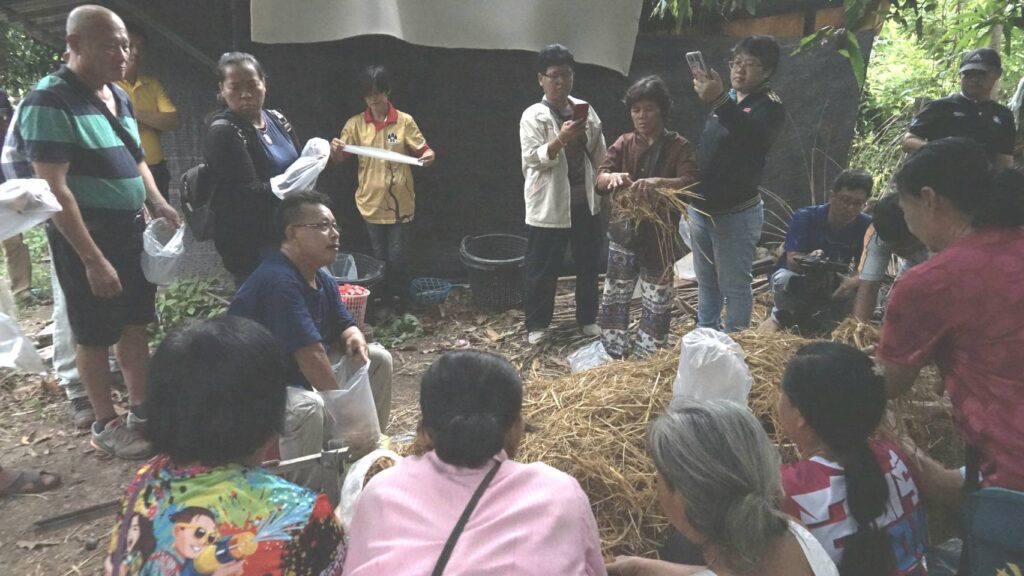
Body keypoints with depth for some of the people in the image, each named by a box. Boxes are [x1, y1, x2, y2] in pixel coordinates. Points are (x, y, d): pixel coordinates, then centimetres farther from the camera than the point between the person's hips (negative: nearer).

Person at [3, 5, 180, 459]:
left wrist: (158, 203, 3)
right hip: (84, 238, -7)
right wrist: (92, 259, -24)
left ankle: (142, 411, 29)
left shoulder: (119, 96, 8)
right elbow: (54, 188, -21)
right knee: (95, 336, 6)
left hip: (130, 229, 7)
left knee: (135, 325, 15)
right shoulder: (50, 102, -17)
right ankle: (106, 425, 21)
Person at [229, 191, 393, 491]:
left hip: (298, 375, 10)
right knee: (307, 407, -39)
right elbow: (310, 355, -32)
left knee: (378, 359, 5)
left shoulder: (322, 279, 3)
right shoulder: (278, 282, -28)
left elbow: (344, 325, 11)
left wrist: (355, 339, -15)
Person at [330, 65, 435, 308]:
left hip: (399, 203, -2)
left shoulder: (404, 121, -5)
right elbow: (339, 159, 1)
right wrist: (335, 149, -22)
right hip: (371, 202, 2)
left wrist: (429, 155, -27)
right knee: (380, 258, 13)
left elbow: (424, 150, -3)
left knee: (397, 258, 3)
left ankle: (400, 304, 22)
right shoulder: (355, 124, 0)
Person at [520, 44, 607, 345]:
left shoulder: (585, 110, 6)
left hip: (585, 201, 5)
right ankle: (537, 324, 21)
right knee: (542, 268, 5)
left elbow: (599, 153, 12)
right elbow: (533, 159, -18)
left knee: (589, 264, 15)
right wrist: (561, 139, -31)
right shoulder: (533, 116, -8)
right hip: (549, 205, -5)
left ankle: (587, 318, 32)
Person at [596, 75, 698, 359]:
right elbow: (600, 178, -9)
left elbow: (689, 183, -22)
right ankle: (613, 358, 26)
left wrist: (659, 182, -42)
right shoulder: (624, 143, 3)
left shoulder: (679, 146, -6)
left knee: (657, 304, 6)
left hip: (659, 235, -3)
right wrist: (613, 177, -34)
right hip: (623, 232, 3)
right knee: (614, 298, 10)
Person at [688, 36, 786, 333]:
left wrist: (719, 101, -49)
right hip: (701, 208, 7)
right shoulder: (727, 99, 13)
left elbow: (752, 135, -33)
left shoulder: (769, 106, -9)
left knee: (734, 286, -2)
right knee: (706, 282, 16)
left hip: (736, 213, -7)